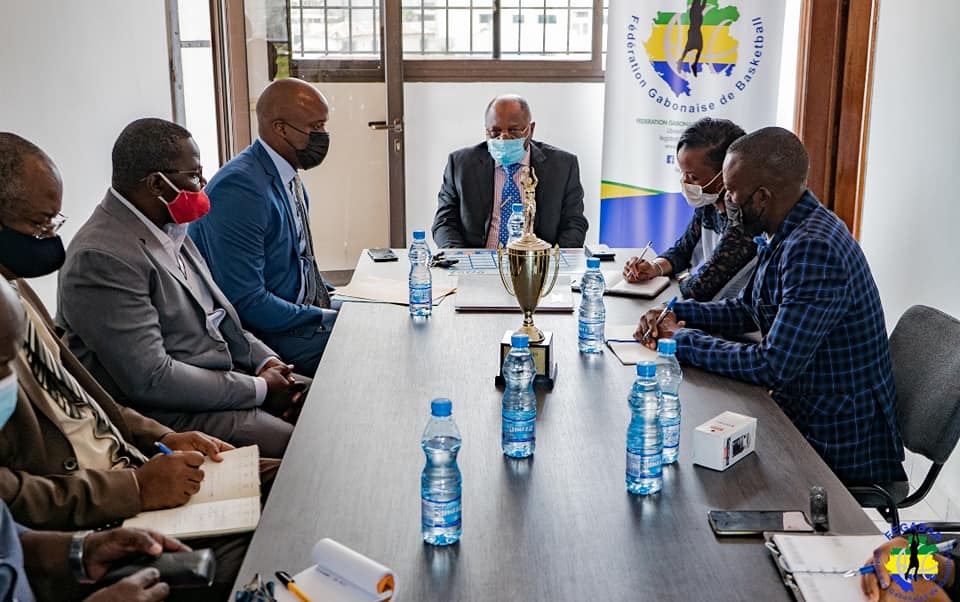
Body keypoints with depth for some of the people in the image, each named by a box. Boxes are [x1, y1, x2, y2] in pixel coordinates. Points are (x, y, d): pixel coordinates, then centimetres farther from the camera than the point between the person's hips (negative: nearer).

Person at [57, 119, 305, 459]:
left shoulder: (170, 229, 9)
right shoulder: (101, 258, -21)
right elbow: (150, 379, -23)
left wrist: (267, 361, 3)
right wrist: (258, 389, -17)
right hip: (169, 415, -9)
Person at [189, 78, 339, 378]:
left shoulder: (291, 177, 8)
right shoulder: (240, 189, -23)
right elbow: (246, 302, -25)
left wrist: (333, 296, 7)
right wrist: (326, 318, -19)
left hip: (303, 310, 10)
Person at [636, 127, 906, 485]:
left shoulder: (814, 249, -28)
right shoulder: (780, 235, 4)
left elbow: (774, 366, -28)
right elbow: (746, 310, 18)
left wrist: (684, 341, -17)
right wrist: (676, 314, 3)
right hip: (800, 409, 9)